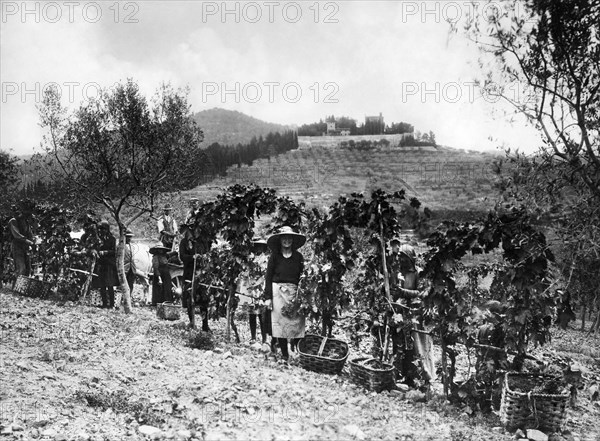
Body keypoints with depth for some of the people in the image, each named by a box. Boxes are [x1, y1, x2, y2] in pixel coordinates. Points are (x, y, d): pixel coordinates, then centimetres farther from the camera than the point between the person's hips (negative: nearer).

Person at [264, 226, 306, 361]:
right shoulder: (274, 256, 2)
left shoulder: (298, 257, 6)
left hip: (294, 291, 1)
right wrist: (268, 297, -3)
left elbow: (302, 277, 8)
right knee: (280, 321, 0)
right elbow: (268, 277, 2)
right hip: (278, 290, -1)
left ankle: (296, 346, 3)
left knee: (297, 320, -8)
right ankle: (284, 353, 7)